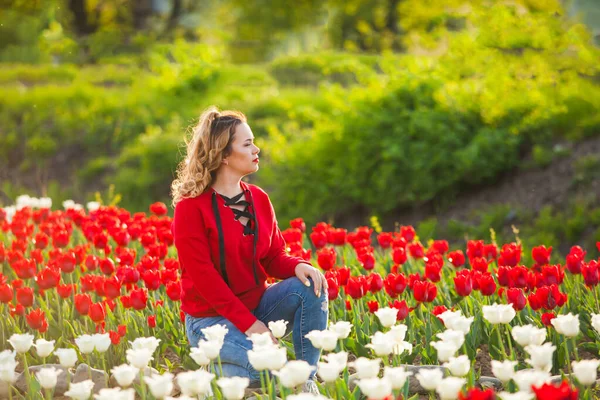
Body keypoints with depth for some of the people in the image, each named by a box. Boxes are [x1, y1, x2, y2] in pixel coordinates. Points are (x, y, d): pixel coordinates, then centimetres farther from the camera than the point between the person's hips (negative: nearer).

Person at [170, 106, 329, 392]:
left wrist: (298, 266, -18)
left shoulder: (259, 199, 5)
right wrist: (247, 322, -23)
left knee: (310, 286, -20)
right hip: (212, 317, -6)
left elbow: (274, 257, 8)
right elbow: (202, 274, -18)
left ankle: (306, 380, -14)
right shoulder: (191, 206, -14)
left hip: (256, 304, 6)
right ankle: (220, 368, 1)